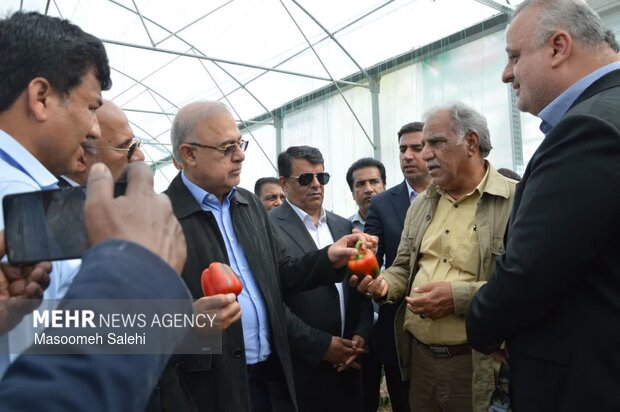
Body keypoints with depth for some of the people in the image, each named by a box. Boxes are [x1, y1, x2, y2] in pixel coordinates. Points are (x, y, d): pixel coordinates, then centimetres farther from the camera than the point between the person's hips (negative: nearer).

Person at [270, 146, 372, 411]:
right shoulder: (269, 228, -11)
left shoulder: (343, 226, 11)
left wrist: (361, 334, -2)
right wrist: (320, 345, -16)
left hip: (347, 363, 6)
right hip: (301, 367, -5)